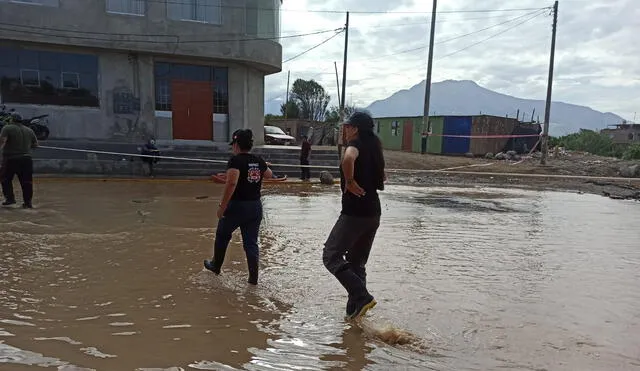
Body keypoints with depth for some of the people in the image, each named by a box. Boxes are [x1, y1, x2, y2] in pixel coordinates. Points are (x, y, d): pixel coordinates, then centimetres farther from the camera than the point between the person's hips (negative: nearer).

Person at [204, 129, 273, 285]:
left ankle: (216, 266, 38)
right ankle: (253, 277, 11)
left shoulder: (235, 160, -14)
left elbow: (232, 183, -26)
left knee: (222, 236, 20)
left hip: (237, 206, -5)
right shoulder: (258, 161, 5)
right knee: (251, 242, 11)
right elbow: (269, 174, 25)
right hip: (256, 206, 5)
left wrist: (222, 206, -22)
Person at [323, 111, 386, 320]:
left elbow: (348, 158, -36)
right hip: (373, 214, 9)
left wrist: (350, 182, -22)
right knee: (357, 263, 17)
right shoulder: (374, 148, 15)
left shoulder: (356, 144, -10)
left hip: (355, 213, -9)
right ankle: (355, 309, 22)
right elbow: (381, 179, 28)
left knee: (331, 256, -2)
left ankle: (362, 297, -8)